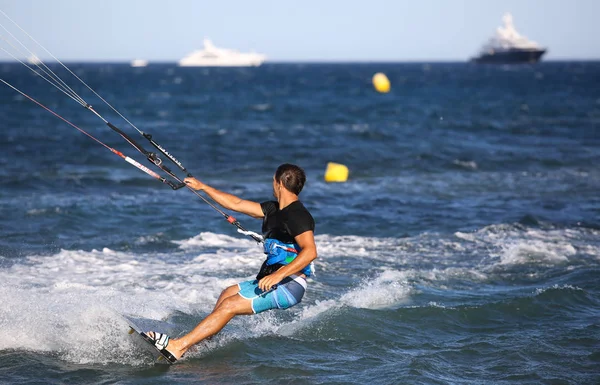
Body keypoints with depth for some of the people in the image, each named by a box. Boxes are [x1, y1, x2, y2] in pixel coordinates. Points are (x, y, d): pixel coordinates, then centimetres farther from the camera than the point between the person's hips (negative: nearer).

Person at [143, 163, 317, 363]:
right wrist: (202, 187, 26)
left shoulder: (298, 215, -16)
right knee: (227, 293, 22)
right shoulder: (274, 209, 14)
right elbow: (236, 204, 23)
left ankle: (177, 347, -18)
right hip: (272, 281, 10)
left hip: (289, 286, -10)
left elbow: (310, 251, -31)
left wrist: (278, 275, -39)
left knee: (229, 305, -16)